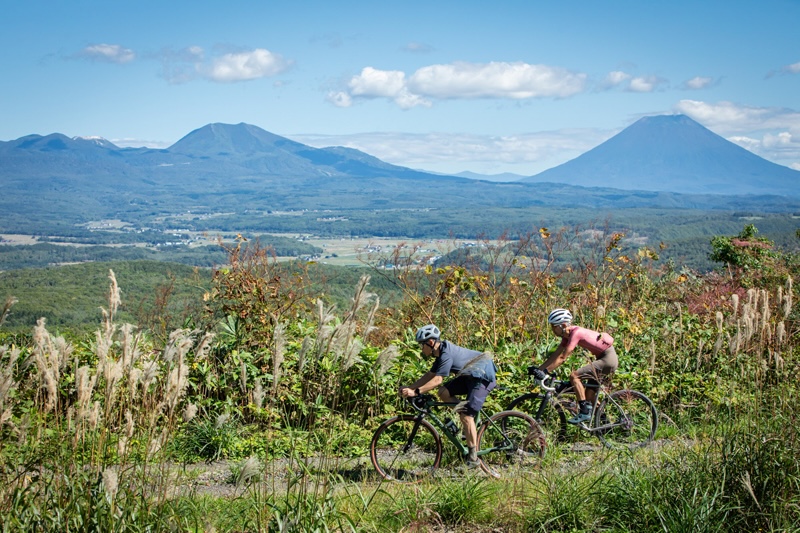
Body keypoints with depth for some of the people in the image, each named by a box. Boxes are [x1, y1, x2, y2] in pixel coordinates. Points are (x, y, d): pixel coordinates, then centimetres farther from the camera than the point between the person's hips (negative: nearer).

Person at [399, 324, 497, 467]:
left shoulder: (447, 354, -24)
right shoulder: (441, 352, 6)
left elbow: (437, 380, -29)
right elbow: (430, 375, 11)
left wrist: (415, 392, -30)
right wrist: (409, 387, 3)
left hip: (484, 377, -10)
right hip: (470, 376, 10)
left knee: (466, 415, -14)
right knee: (443, 393, -2)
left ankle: (473, 457, -8)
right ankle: (469, 424, 7)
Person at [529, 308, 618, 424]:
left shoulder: (575, 333, -23)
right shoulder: (567, 334, 4)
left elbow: (562, 358, -27)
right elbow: (555, 355, 6)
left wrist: (545, 372, -28)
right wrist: (538, 369, -1)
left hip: (608, 358, -10)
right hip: (603, 358, 10)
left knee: (574, 376, -19)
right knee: (590, 396, 11)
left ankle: (584, 412, -16)